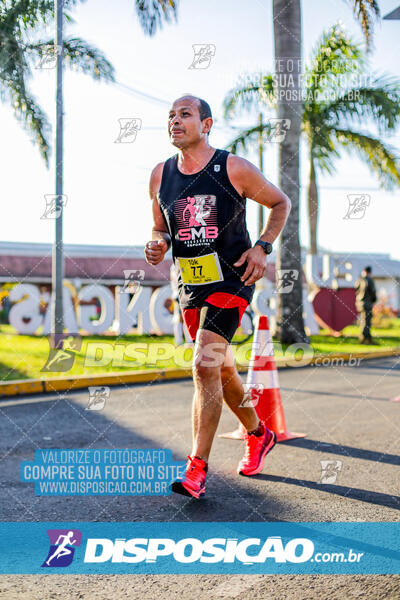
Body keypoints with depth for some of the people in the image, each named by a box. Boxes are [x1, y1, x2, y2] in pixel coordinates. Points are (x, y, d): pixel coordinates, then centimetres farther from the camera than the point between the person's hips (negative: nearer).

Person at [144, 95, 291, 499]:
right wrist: (158, 246, -7)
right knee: (221, 369, 15)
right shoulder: (160, 175, 4)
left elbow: (280, 202, 5)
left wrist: (262, 247, -8)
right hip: (190, 284, 6)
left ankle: (197, 470, -13)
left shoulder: (235, 169, -8)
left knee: (204, 367, -18)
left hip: (230, 281, -5)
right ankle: (258, 436, 39)